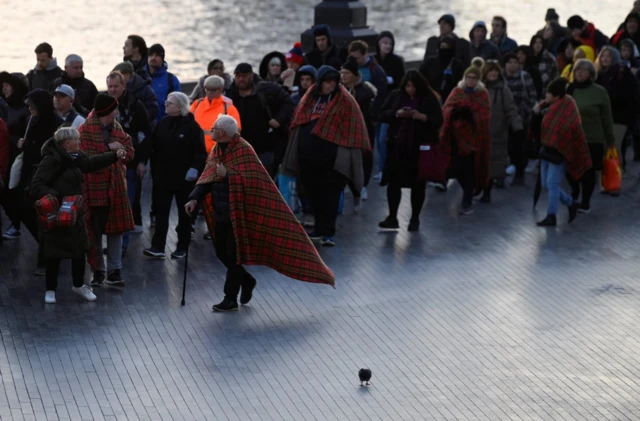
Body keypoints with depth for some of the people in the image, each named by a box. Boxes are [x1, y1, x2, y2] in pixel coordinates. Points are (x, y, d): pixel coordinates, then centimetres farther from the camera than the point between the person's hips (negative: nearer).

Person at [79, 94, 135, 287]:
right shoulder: (85, 130, -11)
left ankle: (114, 271, 10)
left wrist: (119, 151, -14)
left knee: (116, 229, 5)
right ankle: (98, 271, 13)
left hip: (115, 186, 5)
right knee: (95, 232, 3)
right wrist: (108, 149, -18)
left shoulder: (117, 128, 10)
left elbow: (129, 152, 6)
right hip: (94, 187, -5)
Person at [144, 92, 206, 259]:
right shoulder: (162, 124, 7)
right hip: (163, 175, 4)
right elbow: (154, 148, 9)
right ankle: (158, 246, 0)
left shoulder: (191, 126, -8)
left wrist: (195, 168, -19)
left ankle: (182, 247, 17)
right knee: (161, 211, 0)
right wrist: (154, 167, 5)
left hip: (184, 177, -4)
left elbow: (200, 152, -10)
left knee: (184, 213, 8)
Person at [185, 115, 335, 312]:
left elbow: (252, 180, -23)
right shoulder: (217, 150, 7)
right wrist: (195, 199, -9)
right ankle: (247, 281, 34)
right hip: (221, 212, 8)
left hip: (238, 213, -7)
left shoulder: (244, 150, -16)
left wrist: (227, 175, -25)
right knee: (221, 252, 12)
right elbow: (206, 178, 5)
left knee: (233, 255, -1)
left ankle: (231, 299, 9)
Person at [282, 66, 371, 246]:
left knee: (330, 194, -5)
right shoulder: (309, 99, 12)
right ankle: (320, 228, 24)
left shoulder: (345, 100, -2)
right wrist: (298, 151, 13)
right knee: (314, 193, 12)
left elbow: (352, 128, -5)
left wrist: (349, 152, -10)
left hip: (333, 157, -5)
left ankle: (328, 232, -5)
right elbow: (298, 123, 17)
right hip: (309, 155, 5)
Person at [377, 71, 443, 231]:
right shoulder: (396, 95, 5)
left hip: (420, 147, -2)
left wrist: (422, 117, -21)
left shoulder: (429, 98, -3)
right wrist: (396, 113, -14)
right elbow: (382, 114, 4)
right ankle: (392, 218, 7)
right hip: (397, 146, 2)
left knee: (418, 184, 4)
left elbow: (438, 121, -5)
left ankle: (415, 219, 15)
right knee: (393, 181, 0)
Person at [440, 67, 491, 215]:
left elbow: (485, 116, -8)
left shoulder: (483, 94, 2)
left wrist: (471, 114, -24)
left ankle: (467, 202, 3)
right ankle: (469, 194, 29)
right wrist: (456, 110, -22)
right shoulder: (456, 92, 9)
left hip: (473, 137, -3)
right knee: (456, 168, 4)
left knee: (469, 169, -4)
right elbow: (446, 109, -2)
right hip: (456, 136, 3)